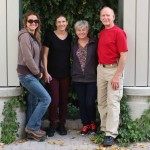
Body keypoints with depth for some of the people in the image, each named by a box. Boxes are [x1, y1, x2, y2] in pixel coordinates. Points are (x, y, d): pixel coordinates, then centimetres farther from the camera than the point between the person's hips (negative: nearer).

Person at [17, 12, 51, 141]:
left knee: (33, 102, 12)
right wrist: (37, 72, -11)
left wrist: (40, 71, 5)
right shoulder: (25, 36, -15)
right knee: (46, 99, -10)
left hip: (32, 74, 9)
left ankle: (32, 128, 21)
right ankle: (33, 126, 0)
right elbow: (27, 58, -21)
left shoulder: (35, 37, 14)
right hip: (27, 74, -9)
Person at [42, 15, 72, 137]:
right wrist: (46, 72, -9)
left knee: (64, 100, 7)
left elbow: (71, 55, 12)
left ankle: (62, 124, 20)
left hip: (66, 74, 3)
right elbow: (45, 55, -3)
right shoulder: (50, 36, -4)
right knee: (54, 100, -4)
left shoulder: (70, 37, 6)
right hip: (52, 74, -3)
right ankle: (52, 125, 13)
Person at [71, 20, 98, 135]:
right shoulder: (73, 45, 8)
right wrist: (73, 73, 6)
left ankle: (92, 123, 22)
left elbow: (99, 58, -3)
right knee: (82, 103, 7)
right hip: (78, 78, 3)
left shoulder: (94, 43, -3)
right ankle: (85, 124, 23)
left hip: (92, 78, -3)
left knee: (90, 103, -4)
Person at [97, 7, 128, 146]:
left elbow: (123, 56, -14)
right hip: (101, 69, 7)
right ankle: (104, 128, 23)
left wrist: (117, 76, -18)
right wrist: (99, 68, 8)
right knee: (101, 102, 11)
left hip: (113, 69, -7)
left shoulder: (119, 32, -10)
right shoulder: (101, 33, 12)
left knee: (112, 103, -6)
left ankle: (111, 134, -2)